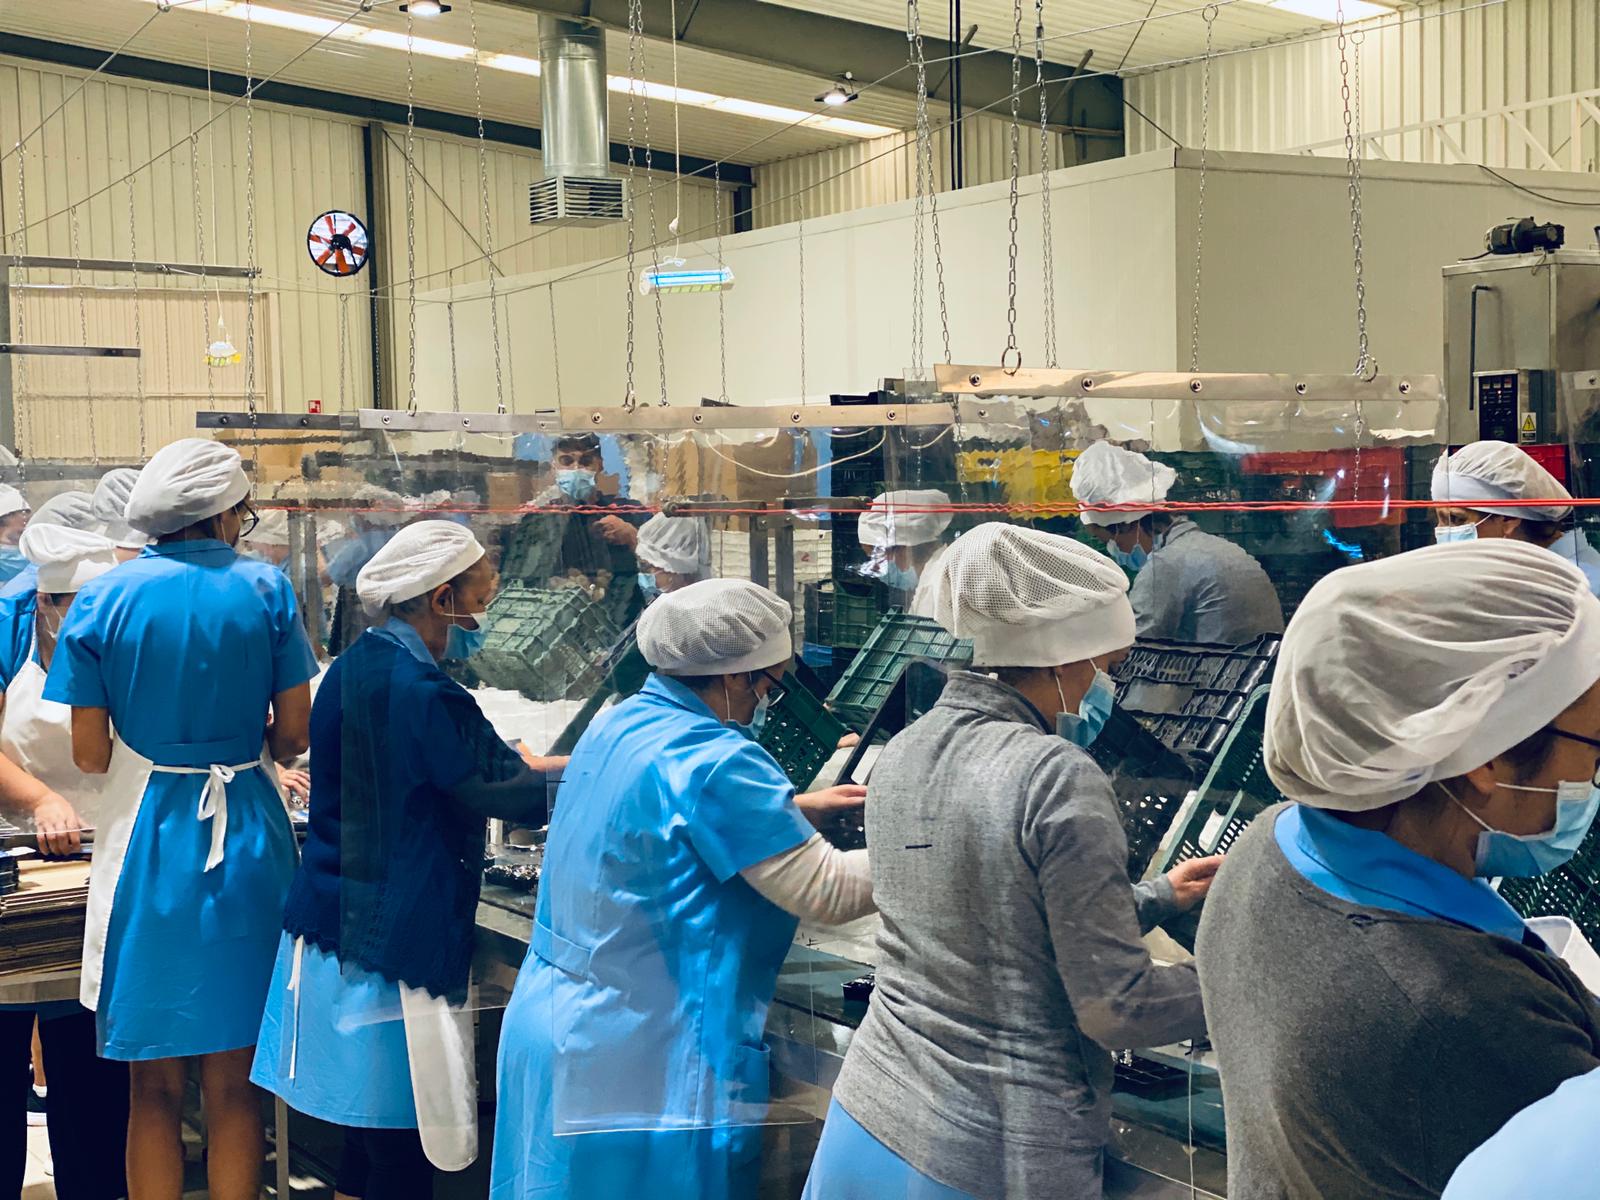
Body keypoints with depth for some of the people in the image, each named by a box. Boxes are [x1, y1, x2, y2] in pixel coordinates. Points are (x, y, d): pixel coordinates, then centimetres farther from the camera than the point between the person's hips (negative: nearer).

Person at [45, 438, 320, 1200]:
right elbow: (294, 733, -2)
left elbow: (89, 753, -4)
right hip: (247, 842, 0)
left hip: (148, 843, 0)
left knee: (155, 1088, 10)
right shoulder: (265, 591, -5)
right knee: (233, 1085, 9)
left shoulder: (102, 599, -4)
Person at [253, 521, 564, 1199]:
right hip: (397, 936, -9)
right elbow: (499, 792, -12)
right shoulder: (422, 692, -18)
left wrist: (535, 765, 18)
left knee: (366, 1145, 16)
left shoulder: (351, 670, 11)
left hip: (328, 929, 9)